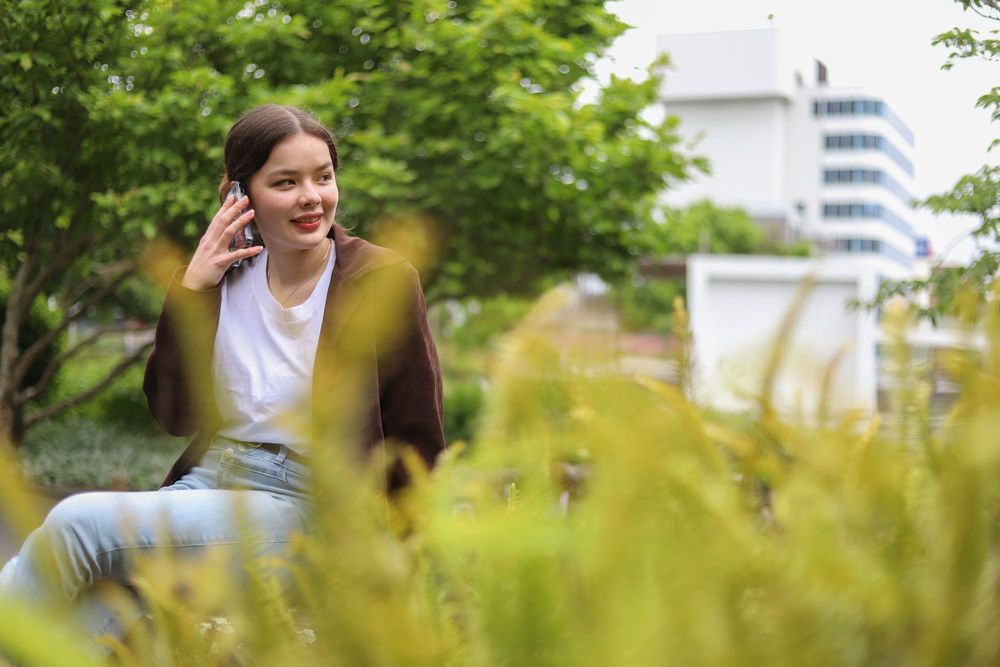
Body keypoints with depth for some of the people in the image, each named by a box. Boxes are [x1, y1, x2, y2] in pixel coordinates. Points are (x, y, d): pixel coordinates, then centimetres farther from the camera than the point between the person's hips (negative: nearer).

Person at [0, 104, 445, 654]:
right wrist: (188, 292, -1)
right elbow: (177, 416, 8)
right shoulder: (222, 278, 10)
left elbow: (417, 445, 0)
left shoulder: (384, 282, -3)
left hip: (304, 505, -4)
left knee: (76, 524, -23)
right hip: (206, 481, 4)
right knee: (98, 613, -28)